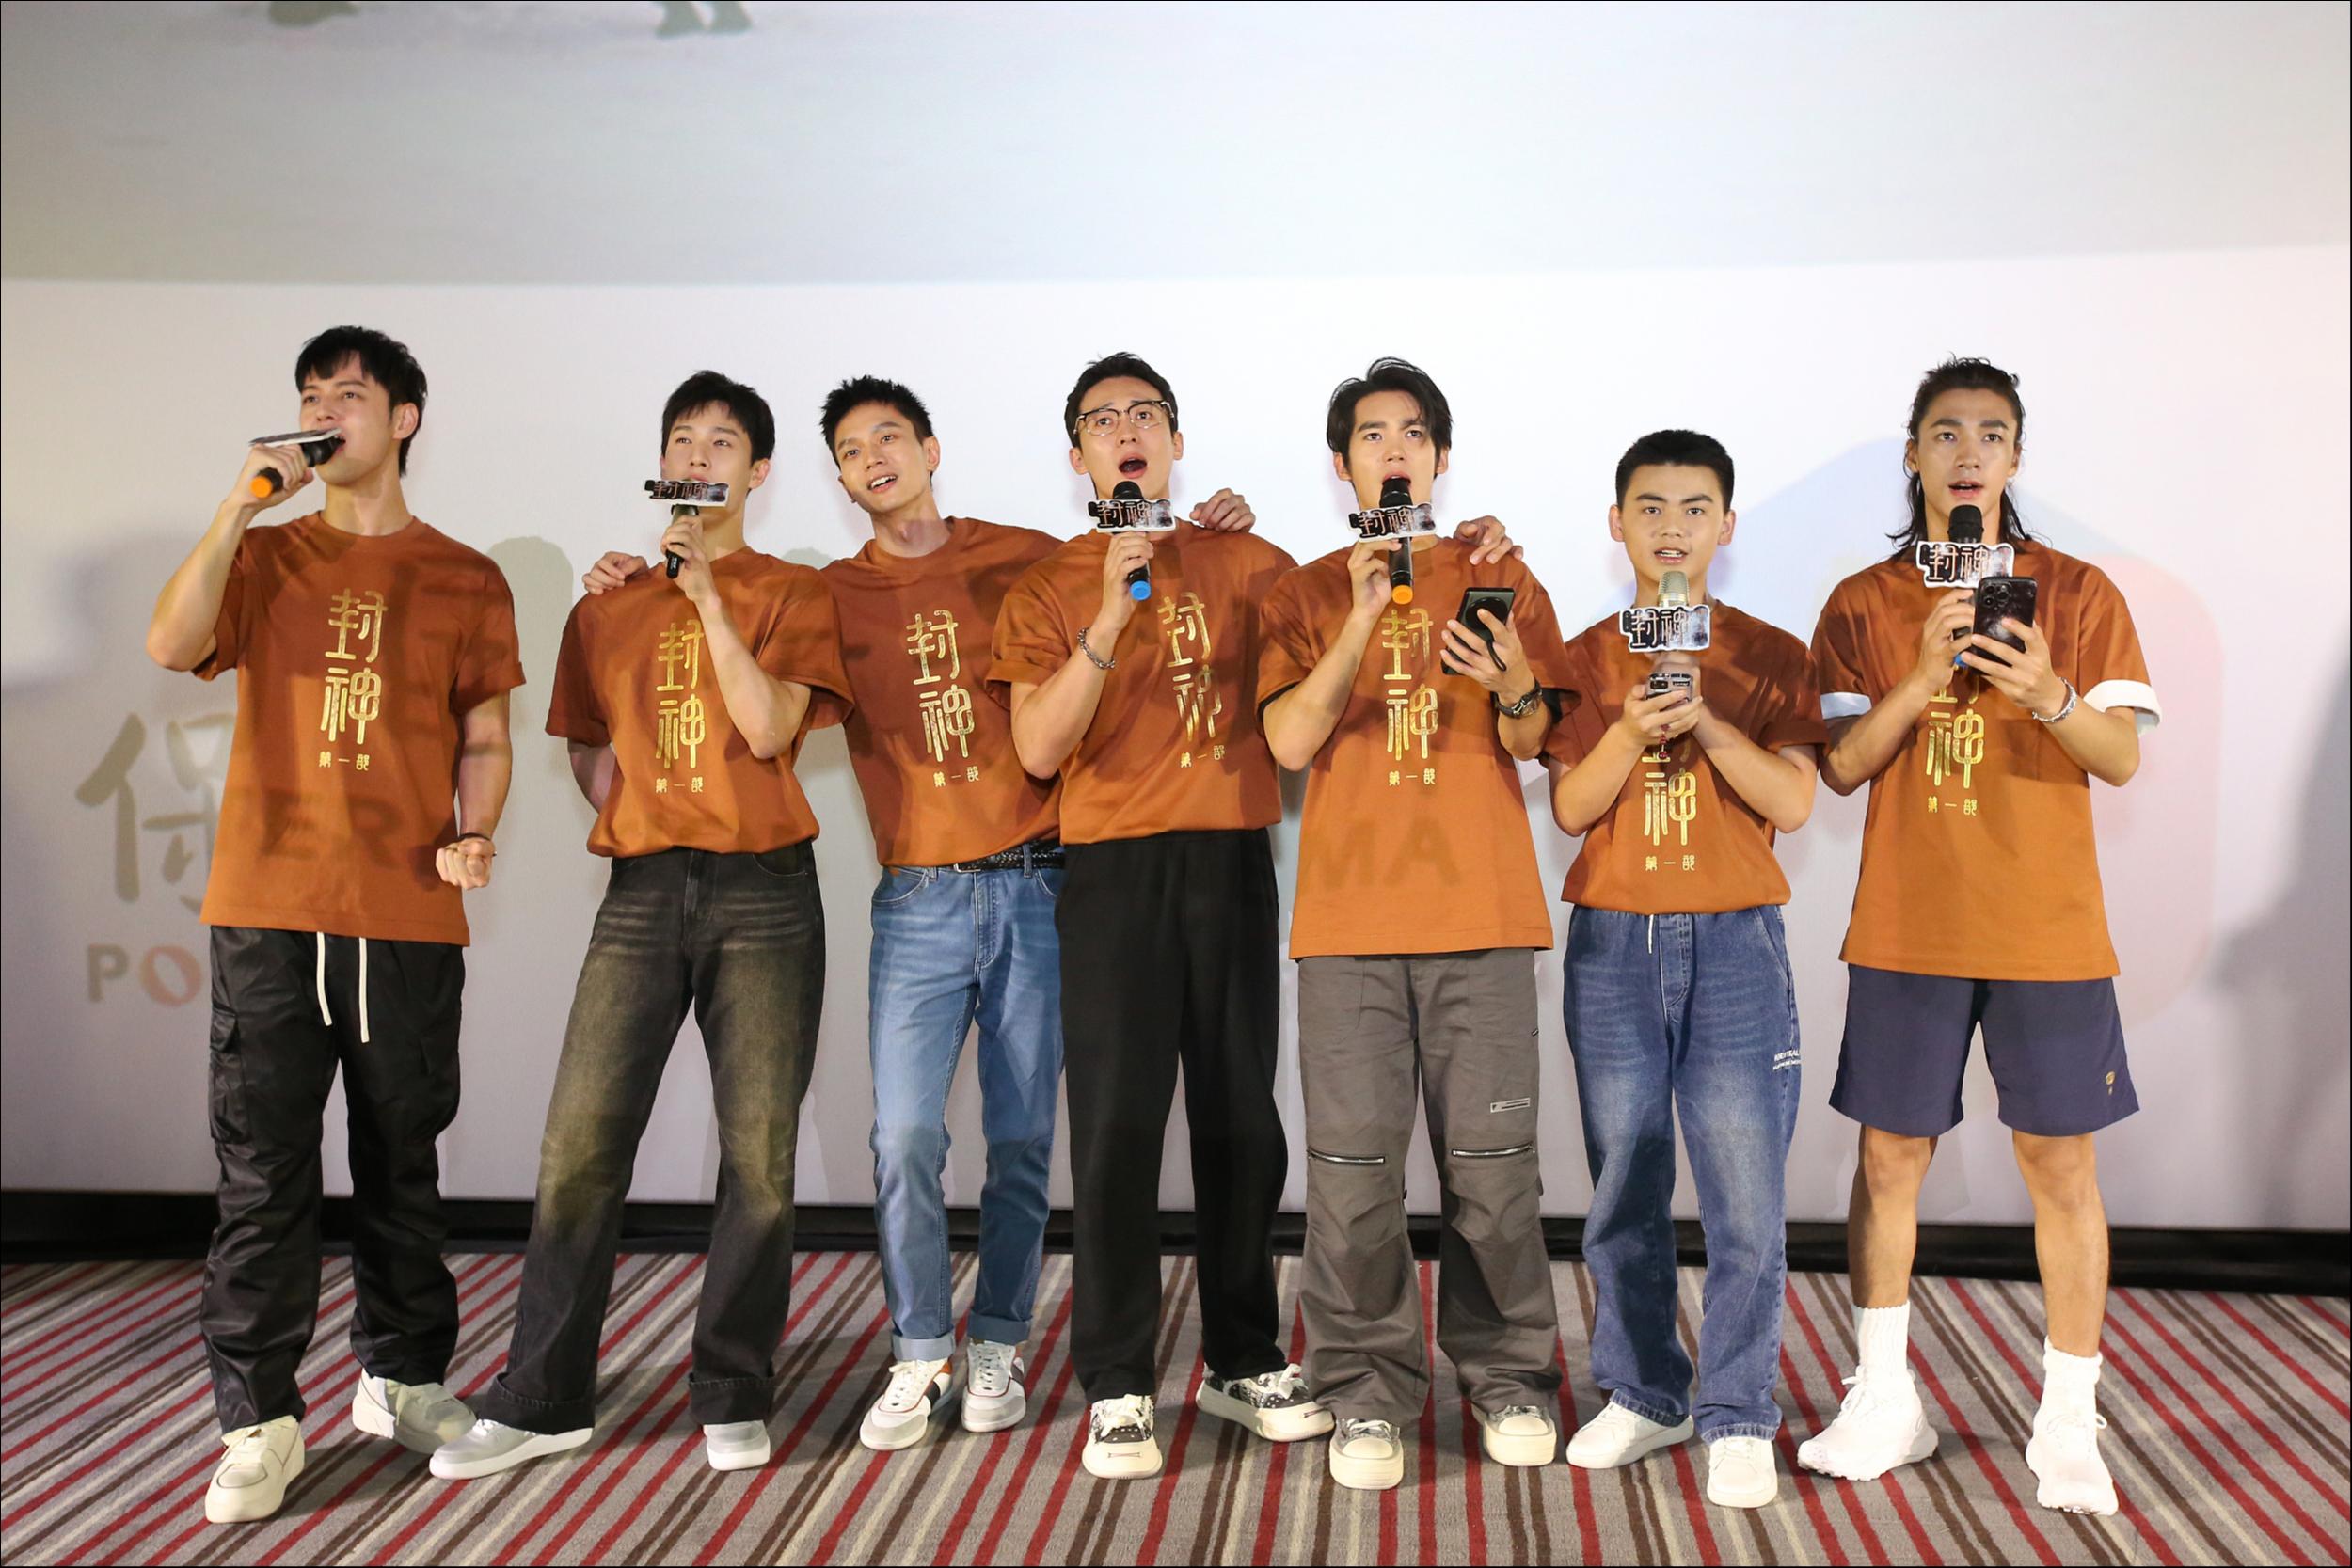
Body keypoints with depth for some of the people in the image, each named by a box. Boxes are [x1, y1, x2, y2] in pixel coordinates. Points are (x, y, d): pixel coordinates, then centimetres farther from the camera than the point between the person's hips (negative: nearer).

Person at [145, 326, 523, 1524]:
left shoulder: (465, 580, 9)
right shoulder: (263, 558, 11)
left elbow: (484, 738, 10)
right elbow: (171, 647, -7)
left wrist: (474, 833, -8)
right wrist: (242, 501, -9)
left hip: (409, 918, 0)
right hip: (268, 909, 0)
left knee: (401, 1163, 10)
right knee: (262, 1170, 1)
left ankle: (402, 1379, 25)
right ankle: (259, 1419, 10)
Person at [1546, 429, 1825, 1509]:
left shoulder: (1772, 658, 5)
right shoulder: (1585, 658, 7)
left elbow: (1792, 804, -4)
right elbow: (1569, 810, 0)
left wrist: (1707, 722, -17)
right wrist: (1630, 731, -17)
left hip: (1734, 942, -1)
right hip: (1612, 943, 1)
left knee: (1746, 1193, -3)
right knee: (1623, 1189, 6)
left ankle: (1736, 1417, 10)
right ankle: (1641, 1395, 22)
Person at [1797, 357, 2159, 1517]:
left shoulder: (2078, 594, 4)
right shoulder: (1863, 606, 5)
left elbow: (2123, 760, -2)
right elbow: (1840, 766, -3)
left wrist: (2048, 695, -21)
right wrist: (1925, 676, -18)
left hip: (2047, 931, 0)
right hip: (1906, 932, 1)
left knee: (2060, 1164, 3)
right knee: (1890, 1157, 5)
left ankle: (2068, 1422, 14)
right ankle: (1884, 1402, 18)